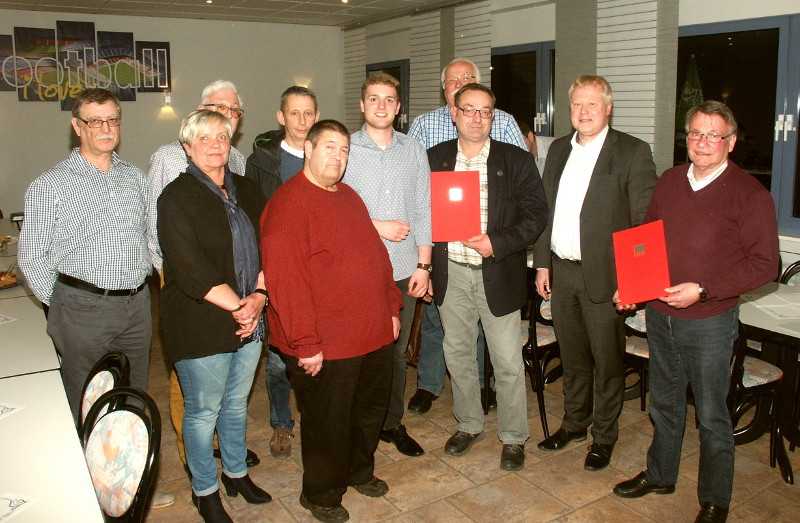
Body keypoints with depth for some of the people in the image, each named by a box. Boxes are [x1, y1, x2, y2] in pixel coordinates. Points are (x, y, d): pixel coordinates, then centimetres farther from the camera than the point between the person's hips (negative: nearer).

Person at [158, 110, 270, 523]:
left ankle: (236, 472, 41)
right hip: (200, 325, -6)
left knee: (236, 403, 21)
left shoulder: (246, 191, 8)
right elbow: (191, 271, -19)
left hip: (249, 321, 6)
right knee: (203, 412, 9)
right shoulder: (176, 198, -11)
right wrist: (238, 306, -18)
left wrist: (258, 296, -9)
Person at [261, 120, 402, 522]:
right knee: (327, 424, 9)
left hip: (374, 335, 9)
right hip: (325, 346, -8)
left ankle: (359, 471, 47)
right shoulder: (288, 203, -16)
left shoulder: (349, 198, 13)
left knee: (371, 411, 23)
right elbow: (284, 278, -22)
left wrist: (392, 307, 15)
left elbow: (377, 257, 18)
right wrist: (306, 343, -22)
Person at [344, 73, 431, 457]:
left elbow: (423, 211, 6)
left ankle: (392, 423, 28)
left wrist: (423, 265, 2)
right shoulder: (345, 149, -1)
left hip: (404, 270, 3)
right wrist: (378, 227, -11)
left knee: (396, 351, 12)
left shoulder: (414, 151, 8)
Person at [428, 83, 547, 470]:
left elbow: (536, 214, -4)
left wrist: (497, 243, -18)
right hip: (451, 274, 3)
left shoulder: (516, 161, -3)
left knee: (508, 361, 4)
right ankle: (469, 424, 35)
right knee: (457, 354, 16)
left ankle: (513, 437, 22)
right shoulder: (435, 158, 4)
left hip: (497, 274, -2)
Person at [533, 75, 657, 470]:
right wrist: (542, 263, 8)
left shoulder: (633, 152, -8)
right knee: (572, 356, 19)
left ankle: (604, 436, 26)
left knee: (607, 360, 8)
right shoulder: (559, 149, 10)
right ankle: (574, 422, 37)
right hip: (561, 271, 5)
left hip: (604, 275, -5)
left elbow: (645, 220, -10)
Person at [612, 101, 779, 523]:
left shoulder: (749, 194, -10)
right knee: (663, 403, 20)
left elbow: (764, 264, -13)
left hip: (710, 321, -5)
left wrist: (701, 291, -20)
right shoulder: (668, 182, 6)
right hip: (659, 315, 5)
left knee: (711, 416, 8)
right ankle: (660, 475, 40)